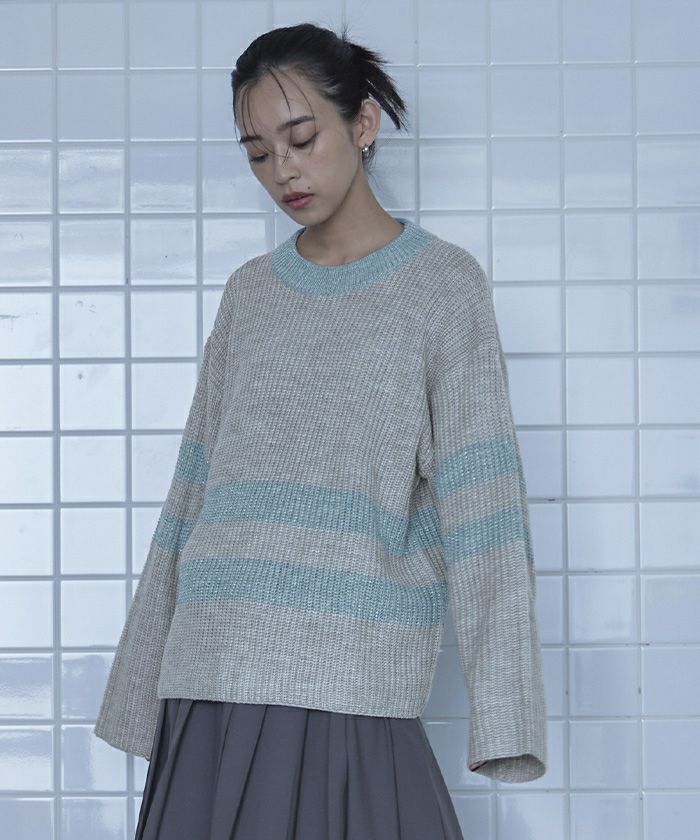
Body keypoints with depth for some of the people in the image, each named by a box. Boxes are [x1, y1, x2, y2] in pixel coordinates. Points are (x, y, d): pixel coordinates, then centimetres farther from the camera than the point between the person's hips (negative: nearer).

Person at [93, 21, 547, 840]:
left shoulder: (443, 283, 3)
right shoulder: (250, 293, 15)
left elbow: (481, 499, -6)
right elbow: (195, 491, 16)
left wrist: (500, 711, -15)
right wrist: (144, 691, 13)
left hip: (350, 702, -4)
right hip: (212, 682, 4)